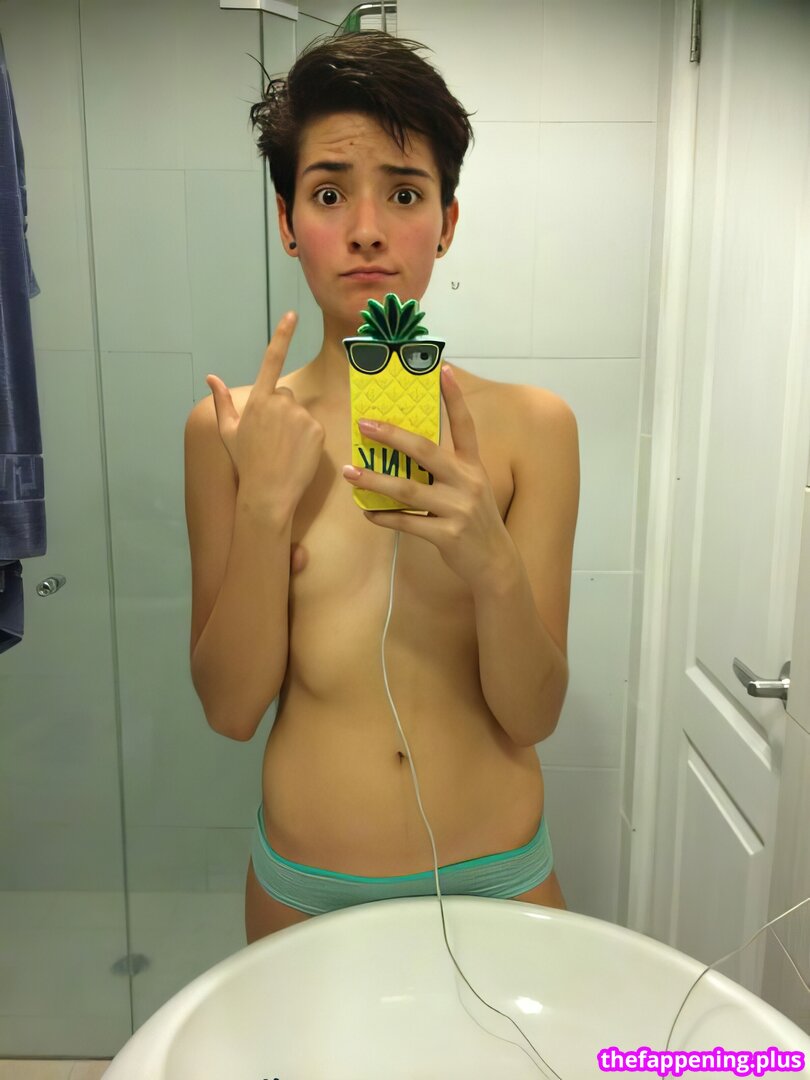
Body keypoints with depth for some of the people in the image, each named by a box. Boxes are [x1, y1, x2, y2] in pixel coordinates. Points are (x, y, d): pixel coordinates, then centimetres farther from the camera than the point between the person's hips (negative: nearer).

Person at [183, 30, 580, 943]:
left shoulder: (531, 425, -9)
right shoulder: (231, 429, -8)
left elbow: (533, 715, -10)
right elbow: (231, 707, -9)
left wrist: (493, 564, -29)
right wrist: (265, 508, -22)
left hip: (497, 872, 0)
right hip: (305, 888, 1)